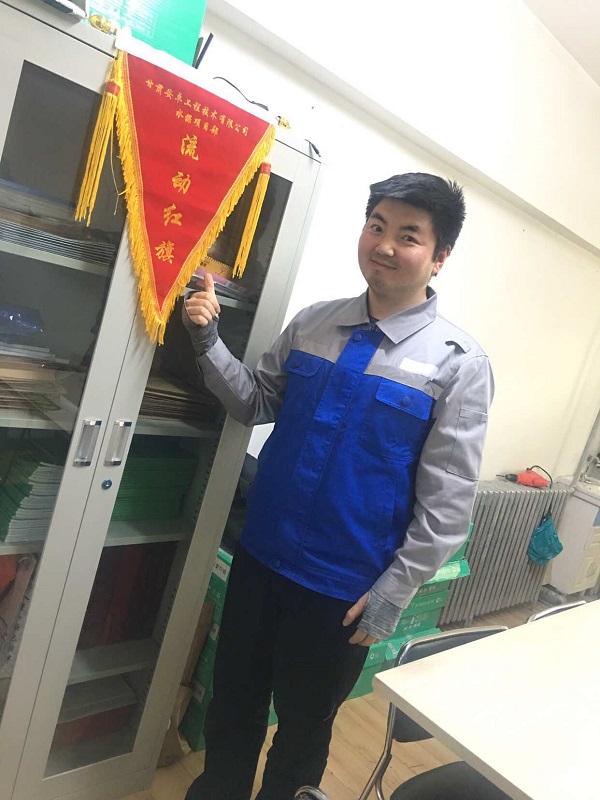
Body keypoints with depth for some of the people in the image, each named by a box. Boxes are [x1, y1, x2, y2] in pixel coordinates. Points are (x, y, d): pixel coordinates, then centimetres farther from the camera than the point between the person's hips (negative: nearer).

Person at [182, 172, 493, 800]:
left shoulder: (458, 364, -13)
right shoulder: (312, 324, 0)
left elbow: (447, 501, -11)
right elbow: (257, 404, 7)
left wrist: (391, 594, -11)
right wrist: (208, 343, -8)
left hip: (342, 591, -3)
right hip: (260, 557, 4)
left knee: (304, 726, 20)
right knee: (233, 705, 23)